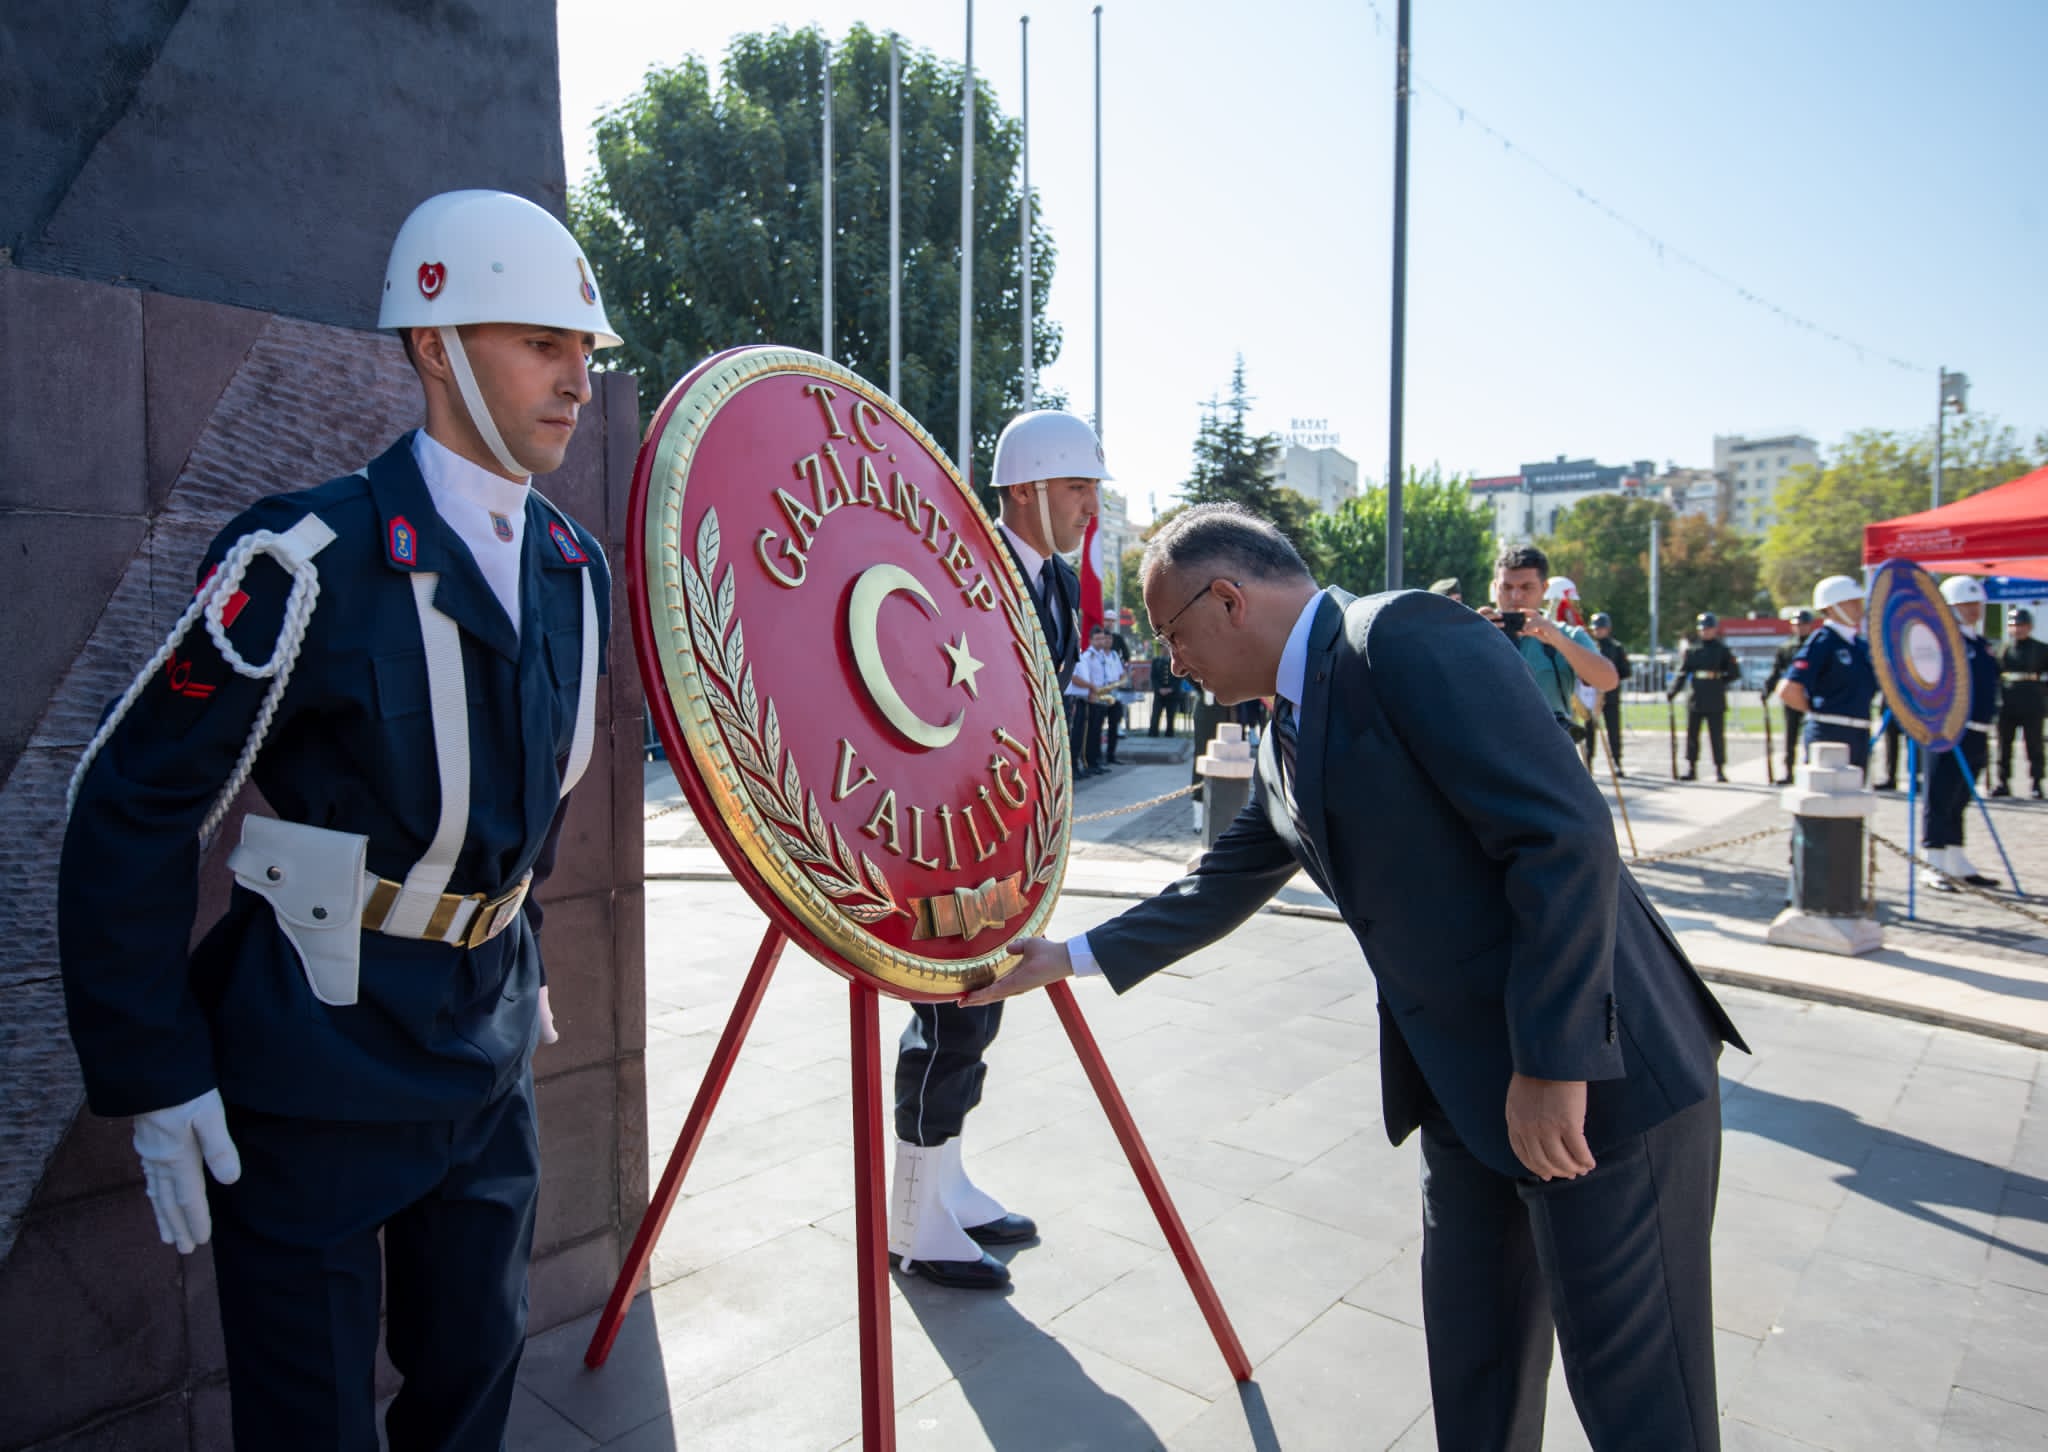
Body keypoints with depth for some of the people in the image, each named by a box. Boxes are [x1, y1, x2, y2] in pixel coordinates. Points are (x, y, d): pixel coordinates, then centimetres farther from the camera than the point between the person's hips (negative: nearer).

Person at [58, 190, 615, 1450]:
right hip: (319, 1072, -5)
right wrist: (156, 1083, -12)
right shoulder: (310, 564, -19)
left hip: (488, 1051, 6)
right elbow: (132, 815, -14)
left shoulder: (577, 568, 2)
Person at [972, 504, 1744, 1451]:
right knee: (1472, 1368, 21)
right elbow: (1221, 887, 21)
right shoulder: (1285, 740, 11)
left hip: (1599, 1078, -8)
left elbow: (1567, 836, -24)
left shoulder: (1407, 638, -18)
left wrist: (1554, 1063, -22)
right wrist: (1068, 958, 24)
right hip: (1466, 1092, 9)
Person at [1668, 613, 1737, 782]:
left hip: (1716, 702, -2)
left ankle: (1720, 770, 8)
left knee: (1717, 735, 1)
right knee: (1691, 735, 5)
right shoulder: (1692, 649, 7)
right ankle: (1691, 769, 13)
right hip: (1695, 700, 2)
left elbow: (1734, 673, 7)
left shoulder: (1722, 649, 4)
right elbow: (1682, 672, 3)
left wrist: (1719, 681, -5)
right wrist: (1672, 691, -7)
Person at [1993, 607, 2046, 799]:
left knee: (2034, 745, 0)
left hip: (2032, 706, -2)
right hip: (2007, 706, 3)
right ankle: (2003, 782, 12)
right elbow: (1995, 674, 13)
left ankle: (2036, 784, 6)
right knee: (2004, 745, 5)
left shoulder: (2040, 649, 4)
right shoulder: (2005, 648, 10)